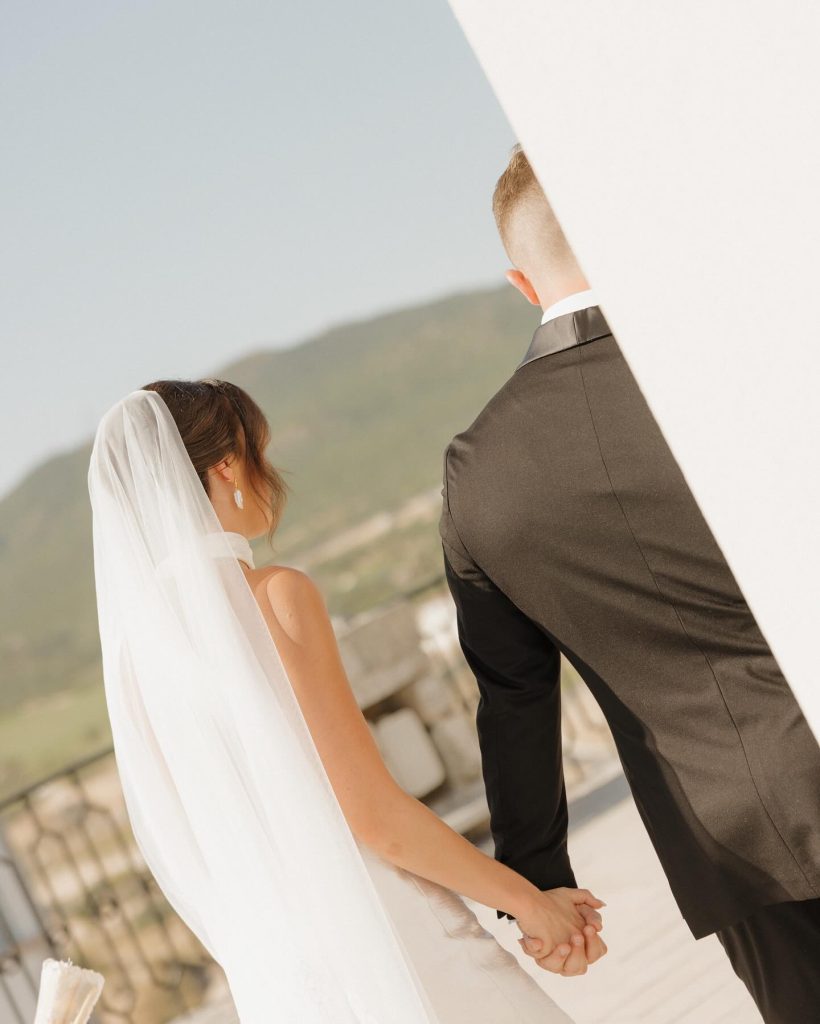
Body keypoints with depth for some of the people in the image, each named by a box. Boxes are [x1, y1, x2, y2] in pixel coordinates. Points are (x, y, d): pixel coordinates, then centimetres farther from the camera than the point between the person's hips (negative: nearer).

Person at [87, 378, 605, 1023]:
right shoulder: (275, 595, -14)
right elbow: (375, 815, -17)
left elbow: (187, 849, 13)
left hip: (263, 968, 7)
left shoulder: (133, 640, 6)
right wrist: (530, 900, -5)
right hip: (372, 934, -7)